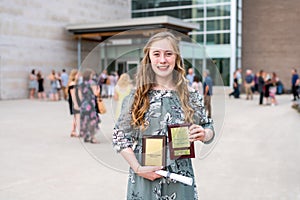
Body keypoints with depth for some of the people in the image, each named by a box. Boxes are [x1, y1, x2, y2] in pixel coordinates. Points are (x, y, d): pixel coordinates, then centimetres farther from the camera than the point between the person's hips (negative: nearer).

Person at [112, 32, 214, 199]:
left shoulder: (191, 96, 0)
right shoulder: (136, 97, -4)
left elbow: (209, 128, 9)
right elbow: (120, 137, -2)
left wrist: (204, 135, -13)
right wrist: (138, 168, -11)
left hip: (181, 180, 1)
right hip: (144, 180, -1)